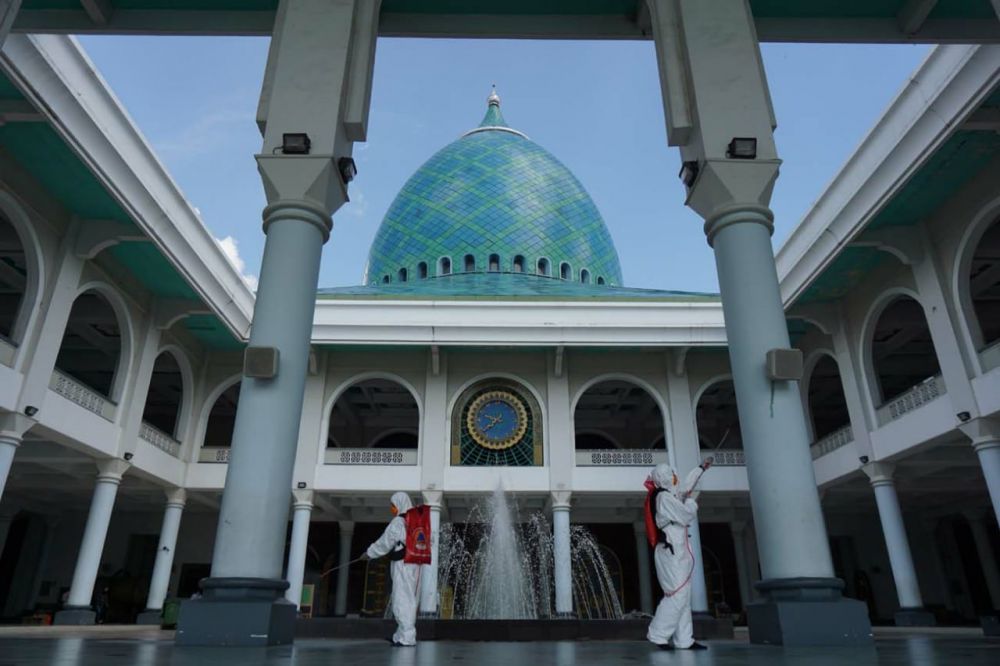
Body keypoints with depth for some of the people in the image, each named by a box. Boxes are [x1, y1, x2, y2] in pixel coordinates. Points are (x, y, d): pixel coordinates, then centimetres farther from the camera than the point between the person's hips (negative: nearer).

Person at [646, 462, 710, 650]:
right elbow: (688, 516, -15)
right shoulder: (665, 497, -13)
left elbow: (687, 485, 33)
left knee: (683, 597, 7)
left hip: (676, 553, 10)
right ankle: (658, 635, -11)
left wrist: (701, 468, 42)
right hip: (672, 553, -10)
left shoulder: (670, 495, 17)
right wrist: (690, 500, 4)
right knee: (677, 595, -13)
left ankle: (684, 640, 6)